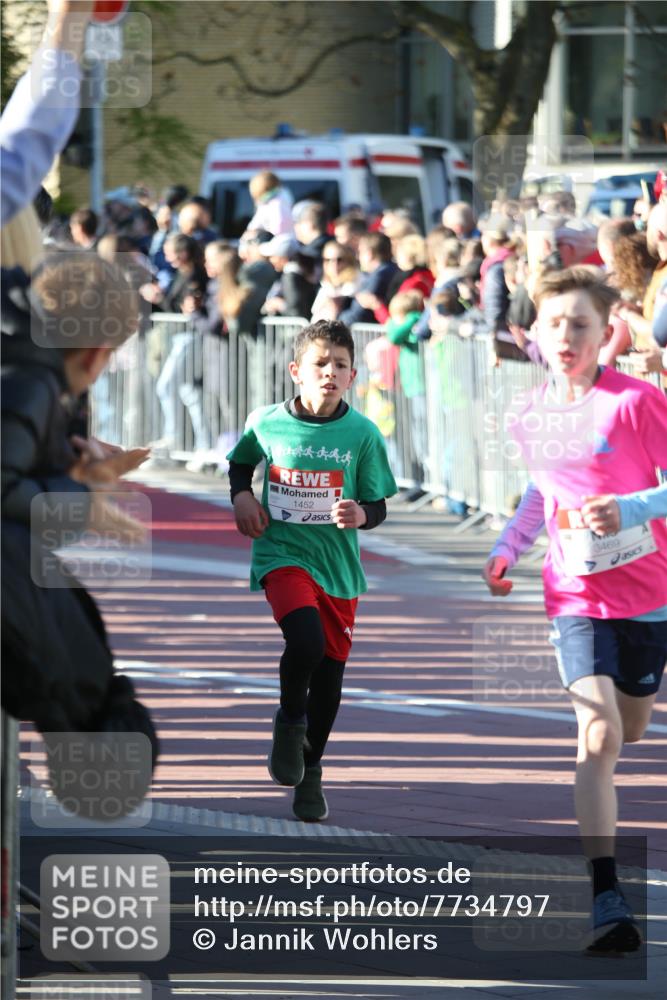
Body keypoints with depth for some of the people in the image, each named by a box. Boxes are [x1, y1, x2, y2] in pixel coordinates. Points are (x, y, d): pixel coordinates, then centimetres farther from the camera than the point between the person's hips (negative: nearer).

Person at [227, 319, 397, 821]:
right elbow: (242, 460, 18)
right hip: (283, 553, -2)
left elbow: (378, 506, 0)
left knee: (330, 669, 9)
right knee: (306, 642, -27)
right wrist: (241, 496, -1)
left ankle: (311, 771, 29)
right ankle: (290, 721, 4)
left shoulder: (362, 434, -6)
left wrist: (361, 514, -22)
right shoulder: (266, 423, -4)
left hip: (338, 563, 2)